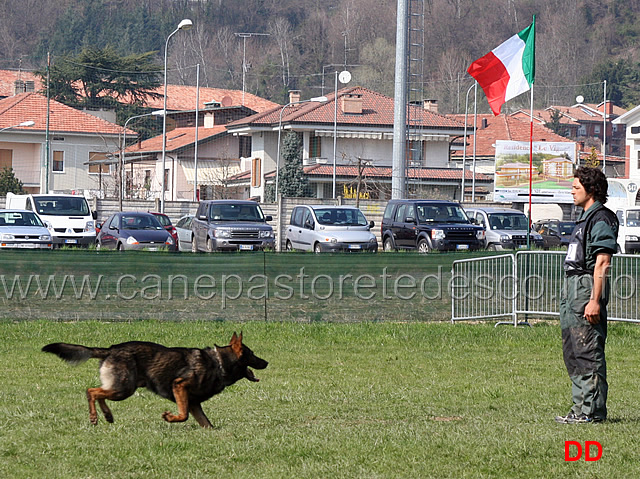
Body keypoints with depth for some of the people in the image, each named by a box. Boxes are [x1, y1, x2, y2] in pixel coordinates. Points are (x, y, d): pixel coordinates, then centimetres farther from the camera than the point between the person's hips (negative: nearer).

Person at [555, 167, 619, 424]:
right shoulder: (585, 217, 19)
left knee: (588, 353, -9)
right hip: (572, 287, 11)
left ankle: (592, 410, -7)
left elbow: (602, 263, -19)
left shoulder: (601, 219, -13)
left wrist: (595, 300, -24)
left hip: (587, 287, -11)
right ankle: (581, 408, 19)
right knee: (573, 353, 13)